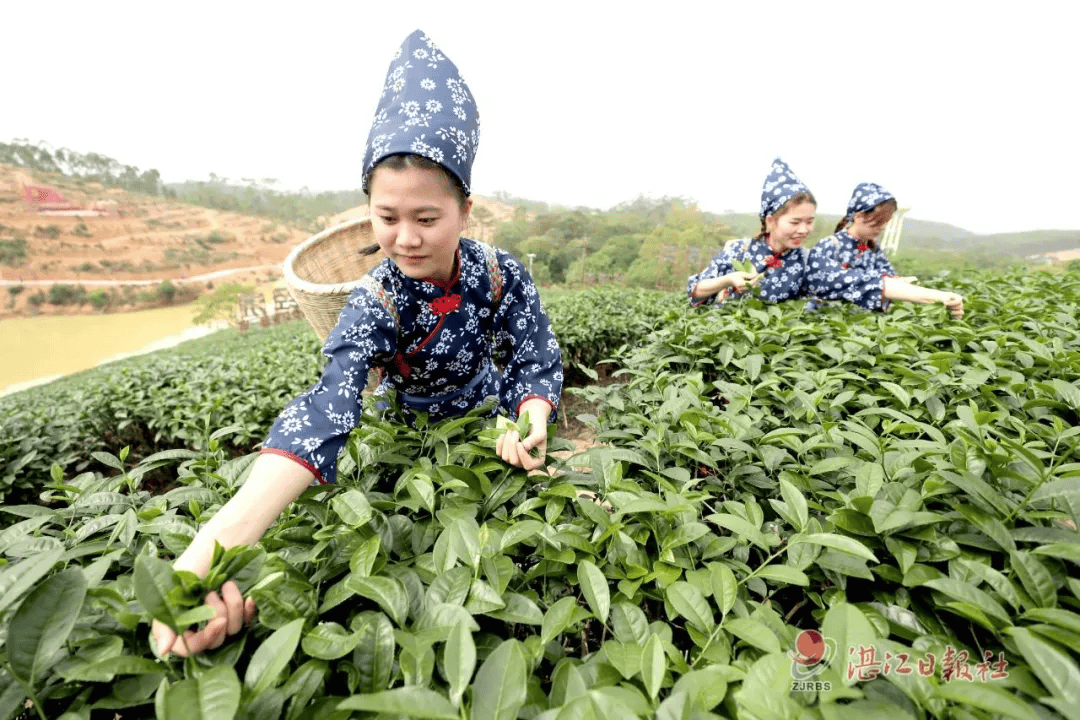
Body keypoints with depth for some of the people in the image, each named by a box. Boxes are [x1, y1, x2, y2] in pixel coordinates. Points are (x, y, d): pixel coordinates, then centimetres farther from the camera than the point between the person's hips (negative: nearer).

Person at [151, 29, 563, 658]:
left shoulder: (502, 275, -24)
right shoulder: (375, 301, -28)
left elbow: (537, 362, -20)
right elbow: (327, 410, -42)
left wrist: (532, 423, -43)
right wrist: (221, 536, -57)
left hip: (489, 412, 2)